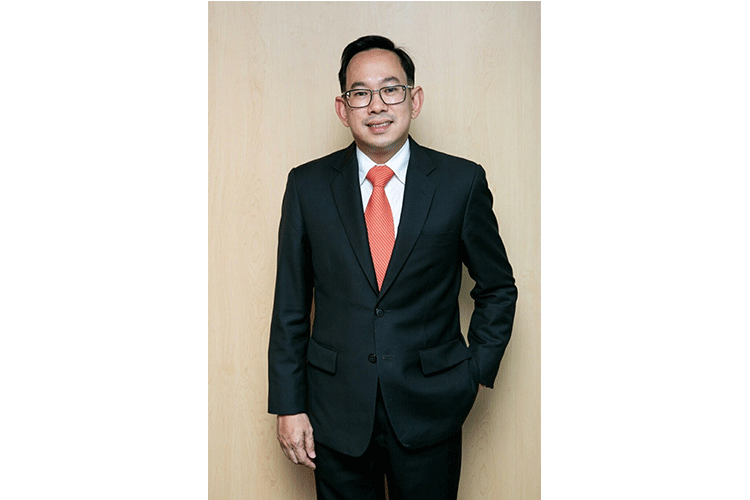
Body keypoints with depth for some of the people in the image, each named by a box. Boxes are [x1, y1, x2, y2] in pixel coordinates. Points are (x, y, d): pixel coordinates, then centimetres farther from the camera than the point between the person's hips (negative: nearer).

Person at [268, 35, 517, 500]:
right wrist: (289, 405, 0)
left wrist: (477, 371, -1)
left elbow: (498, 287, 7)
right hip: (336, 413, 1)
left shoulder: (463, 182, -4)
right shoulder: (308, 185, -2)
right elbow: (290, 305, 1)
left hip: (430, 412, 0)